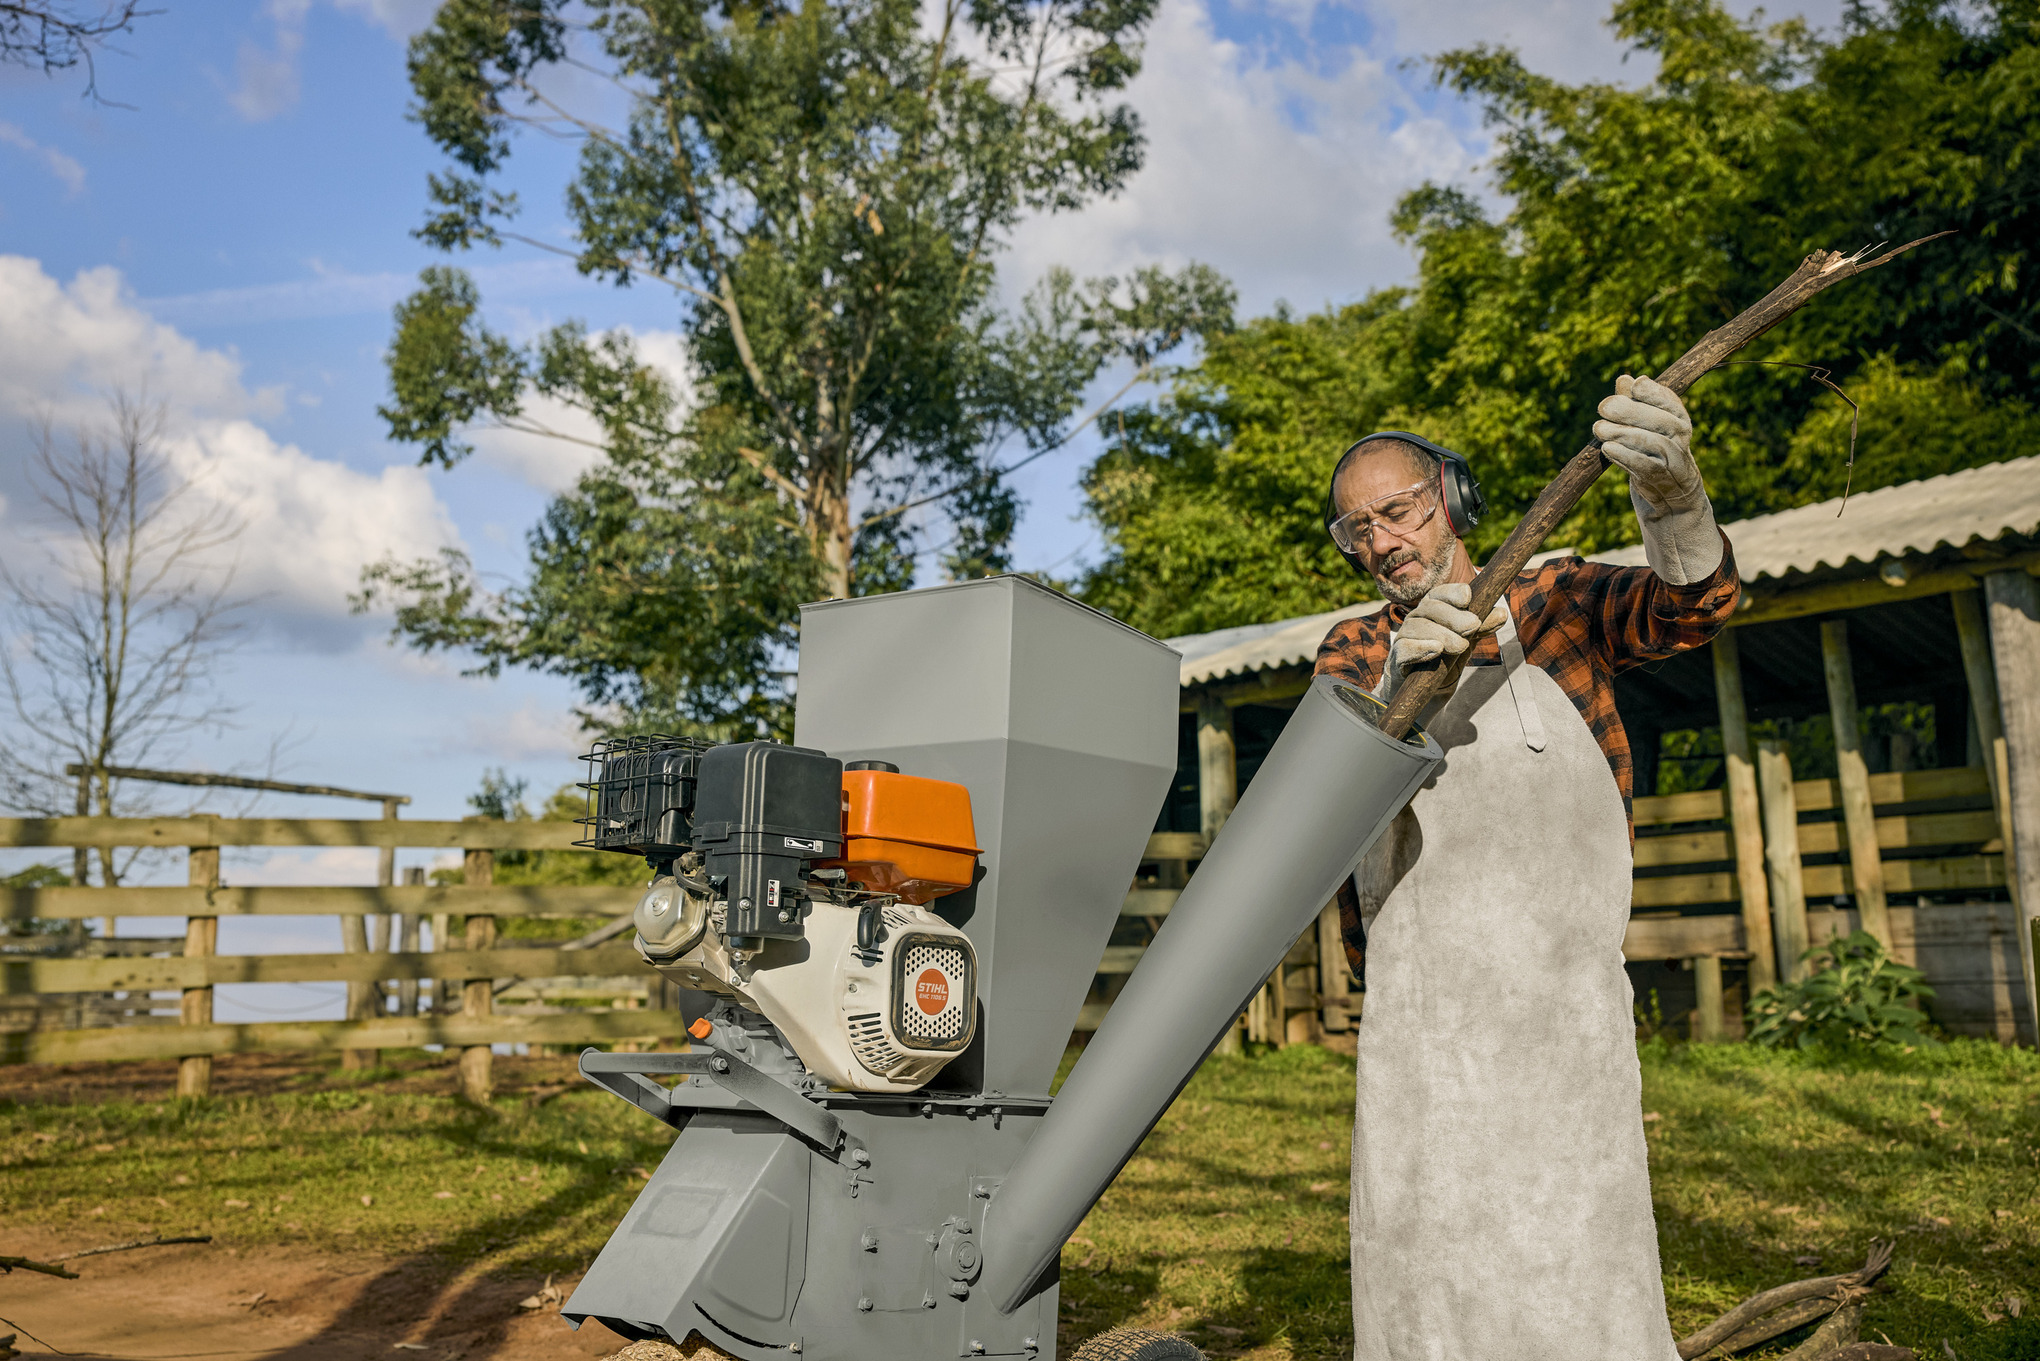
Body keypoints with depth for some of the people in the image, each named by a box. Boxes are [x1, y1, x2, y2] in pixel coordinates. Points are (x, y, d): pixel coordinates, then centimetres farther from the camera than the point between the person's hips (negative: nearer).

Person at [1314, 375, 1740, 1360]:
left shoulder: (1554, 606, 6)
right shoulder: (1355, 651, 11)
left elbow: (1691, 608, -14)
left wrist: (1671, 488, -36)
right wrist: (1402, 678, -28)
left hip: (1559, 1013, -2)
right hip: (1415, 1012, 2)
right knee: (1421, 1278, 6)